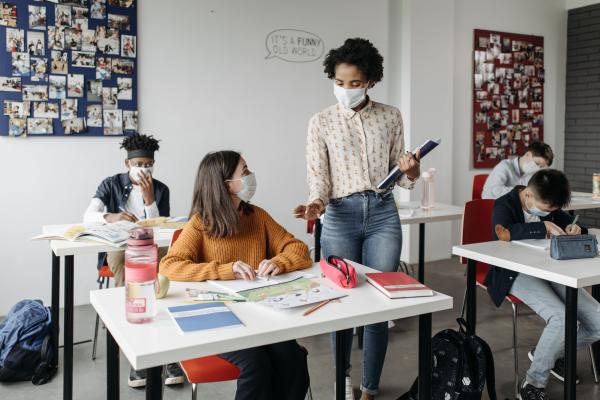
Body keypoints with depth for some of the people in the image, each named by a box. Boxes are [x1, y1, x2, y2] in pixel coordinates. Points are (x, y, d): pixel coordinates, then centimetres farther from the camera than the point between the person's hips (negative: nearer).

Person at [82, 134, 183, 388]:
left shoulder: (161, 189, 8)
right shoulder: (111, 184, 5)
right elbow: (88, 216, -8)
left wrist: (149, 198, -10)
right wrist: (111, 217, -31)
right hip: (118, 247, -1)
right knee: (123, 264, -37)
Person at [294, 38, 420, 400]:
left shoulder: (390, 116, 6)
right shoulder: (321, 122, 2)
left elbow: (400, 177, 10)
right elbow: (318, 177, -3)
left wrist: (410, 170, -12)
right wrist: (317, 204, -23)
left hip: (383, 214, 1)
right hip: (341, 217, -1)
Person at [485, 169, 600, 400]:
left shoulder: (547, 206, 10)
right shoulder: (505, 205, -10)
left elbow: (568, 223, 21)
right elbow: (504, 232, -31)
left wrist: (573, 229, -4)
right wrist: (544, 226, -25)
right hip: (516, 273, -7)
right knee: (562, 319, -31)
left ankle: (551, 353, 20)